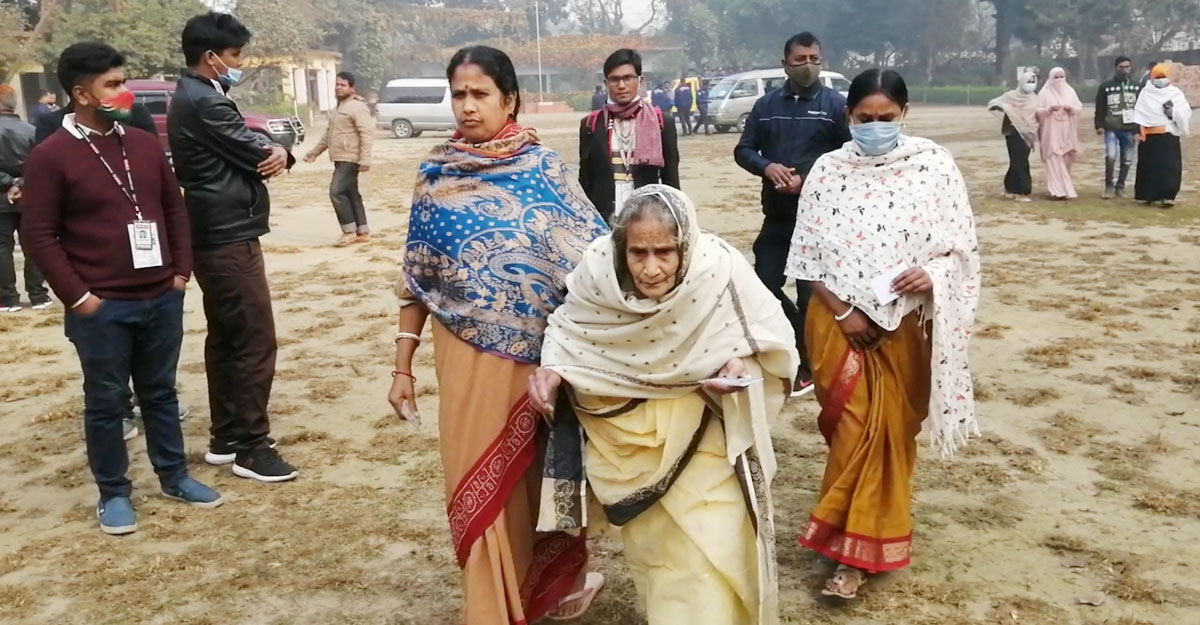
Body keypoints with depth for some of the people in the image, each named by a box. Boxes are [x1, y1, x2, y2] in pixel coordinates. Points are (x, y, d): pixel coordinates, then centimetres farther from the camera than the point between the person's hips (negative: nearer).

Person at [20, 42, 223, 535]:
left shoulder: (145, 144, 7)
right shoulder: (51, 156, -8)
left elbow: (174, 208, 13)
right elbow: (38, 236, -8)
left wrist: (181, 270, 7)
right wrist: (77, 295, -11)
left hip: (162, 299, 5)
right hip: (102, 307, -4)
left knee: (160, 392, 16)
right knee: (106, 401, 7)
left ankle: (174, 477, 29)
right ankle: (113, 493, 20)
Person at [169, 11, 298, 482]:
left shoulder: (194, 98, 16)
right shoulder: (205, 103, -18)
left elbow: (250, 146, 11)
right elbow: (256, 154, -17)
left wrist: (276, 153, -10)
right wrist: (277, 153, 4)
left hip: (214, 236, 11)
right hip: (229, 238, -11)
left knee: (224, 338, 14)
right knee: (255, 341, -6)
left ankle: (225, 438, 23)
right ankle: (251, 447, 0)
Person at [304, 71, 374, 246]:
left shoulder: (357, 107, -11)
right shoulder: (339, 108, 20)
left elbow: (366, 134, -20)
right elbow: (328, 134, 28)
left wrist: (365, 159, -28)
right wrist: (314, 152, 26)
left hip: (350, 159, -10)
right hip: (341, 159, 10)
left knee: (337, 191, -15)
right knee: (351, 195, 10)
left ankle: (350, 231, -9)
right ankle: (363, 232, 14)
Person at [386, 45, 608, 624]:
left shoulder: (544, 168, -3)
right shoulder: (436, 175, 2)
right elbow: (417, 279, 5)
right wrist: (402, 366, 4)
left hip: (539, 353, -1)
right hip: (468, 355, 2)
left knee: (539, 473, 10)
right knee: (478, 481, 8)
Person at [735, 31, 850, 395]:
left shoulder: (836, 105, -2)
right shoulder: (766, 105, 9)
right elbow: (743, 150, 9)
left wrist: (807, 178, -17)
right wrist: (767, 166, -13)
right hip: (776, 215, 4)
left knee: (811, 292, 2)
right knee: (764, 285, 4)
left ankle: (808, 365, 18)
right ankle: (805, 340, 26)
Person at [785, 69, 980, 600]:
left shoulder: (934, 165, -4)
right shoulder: (829, 169, -1)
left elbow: (963, 245, -1)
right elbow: (809, 252, 0)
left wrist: (932, 275, -21)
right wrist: (843, 312, -9)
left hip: (906, 322, 0)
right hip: (839, 320, 0)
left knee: (892, 429, 5)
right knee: (853, 428, 2)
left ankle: (853, 546, 17)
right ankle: (863, 542, 20)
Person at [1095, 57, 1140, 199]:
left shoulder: (1136, 87, 7)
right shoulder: (1106, 87, 2)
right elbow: (1100, 108, 4)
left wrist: (1138, 130, 1)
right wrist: (1099, 125, -6)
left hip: (1129, 130, 2)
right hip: (1111, 129, -2)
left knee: (1127, 161, 5)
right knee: (1110, 156, -18)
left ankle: (1120, 186, 22)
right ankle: (1109, 186, -1)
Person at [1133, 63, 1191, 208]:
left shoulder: (1176, 93, 8)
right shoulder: (1145, 93, 7)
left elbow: (1186, 112, 1)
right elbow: (1139, 113, -2)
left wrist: (1174, 112, -19)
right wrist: (1138, 130, -13)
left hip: (1169, 136, 0)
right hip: (1150, 136, 0)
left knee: (1170, 167, -9)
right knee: (1149, 166, 5)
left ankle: (1167, 195, -9)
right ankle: (1149, 195, 15)